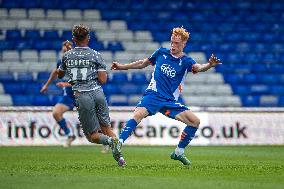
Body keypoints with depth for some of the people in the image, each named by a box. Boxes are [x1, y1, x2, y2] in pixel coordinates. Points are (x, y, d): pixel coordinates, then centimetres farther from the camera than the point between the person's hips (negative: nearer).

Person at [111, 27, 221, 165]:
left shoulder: (185, 61, 1)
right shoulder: (161, 53, 7)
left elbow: (198, 67, -22)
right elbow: (143, 63, 23)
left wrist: (210, 65, -44)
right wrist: (122, 66, 24)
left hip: (170, 101, 1)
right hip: (153, 95, -1)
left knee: (195, 121, -9)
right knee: (138, 115, -31)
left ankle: (179, 152, 8)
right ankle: (118, 145, -33)